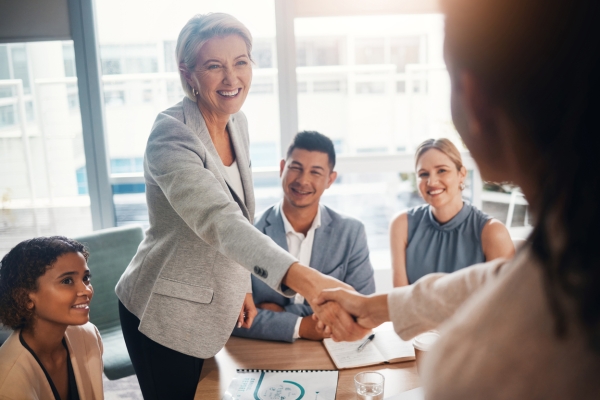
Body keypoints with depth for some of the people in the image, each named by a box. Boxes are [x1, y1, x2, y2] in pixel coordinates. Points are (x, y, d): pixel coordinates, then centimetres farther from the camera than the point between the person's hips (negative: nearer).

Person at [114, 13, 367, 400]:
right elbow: (218, 220, -41)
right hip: (166, 313, -7)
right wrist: (306, 280, -54)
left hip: (212, 308, 7)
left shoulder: (238, 123, -1)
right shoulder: (171, 135, -25)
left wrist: (242, 285, 9)